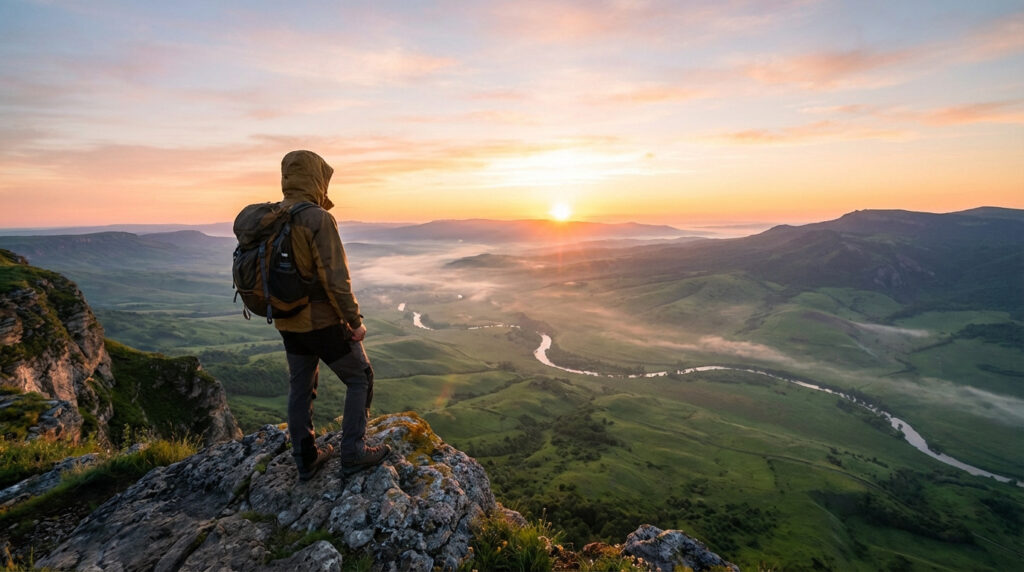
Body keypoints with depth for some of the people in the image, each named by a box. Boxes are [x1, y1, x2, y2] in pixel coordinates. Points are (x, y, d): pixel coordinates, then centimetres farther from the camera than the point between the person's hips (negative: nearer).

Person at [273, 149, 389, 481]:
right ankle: (353, 453, 14)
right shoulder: (318, 219, -20)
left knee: (300, 388, 18)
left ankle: (306, 459, 31)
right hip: (324, 322, -7)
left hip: (288, 323, 8)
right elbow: (336, 279, -23)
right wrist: (355, 321, -13)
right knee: (360, 379, 10)